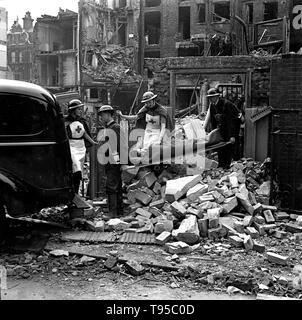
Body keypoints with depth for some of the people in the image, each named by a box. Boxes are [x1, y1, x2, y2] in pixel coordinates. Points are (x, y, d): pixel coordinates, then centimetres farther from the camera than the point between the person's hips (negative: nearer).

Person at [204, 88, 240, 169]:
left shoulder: (226, 104, -25)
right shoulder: (212, 105, -3)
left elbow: (230, 120, -27)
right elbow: (212, 119, 6)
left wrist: (232, 136, -29)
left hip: (233, 123, -6)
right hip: (222, 125, 7)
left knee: (229, 145, -9)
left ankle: (227, 164, -3)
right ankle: (221, 164, 9)